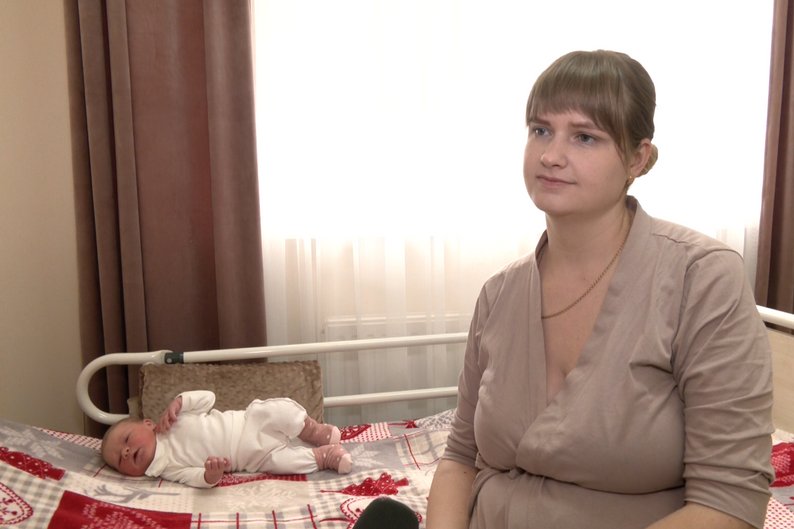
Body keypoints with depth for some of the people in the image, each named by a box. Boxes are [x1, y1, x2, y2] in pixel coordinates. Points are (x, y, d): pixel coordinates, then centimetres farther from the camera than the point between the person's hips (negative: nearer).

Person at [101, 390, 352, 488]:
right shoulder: (168, 469, -6)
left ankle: (318, 433, -2)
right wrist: (211, 475, -43)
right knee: (280, 462, -27)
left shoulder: (172, 420, -2)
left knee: (281, 411, -24)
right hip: (258, 457, -1)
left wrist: (178, 402, -18)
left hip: (251, 421, 1)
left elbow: (207, 397, 0)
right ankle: (326, 455, -9)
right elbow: (196, 478, -18)